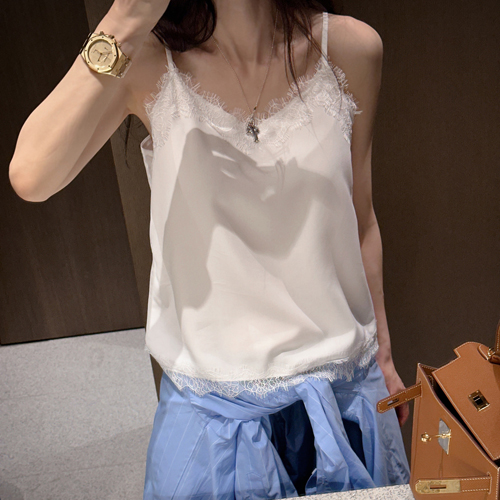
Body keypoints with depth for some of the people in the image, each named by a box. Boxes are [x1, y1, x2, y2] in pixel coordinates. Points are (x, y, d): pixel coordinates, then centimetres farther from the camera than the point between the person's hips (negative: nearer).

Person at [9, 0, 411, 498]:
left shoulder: (351, 48, -6)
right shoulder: (149, 62, -9)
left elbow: (360, 220, 2)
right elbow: (30, 177, -24)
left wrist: (381, 353, 10)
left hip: (342, 378, 2)